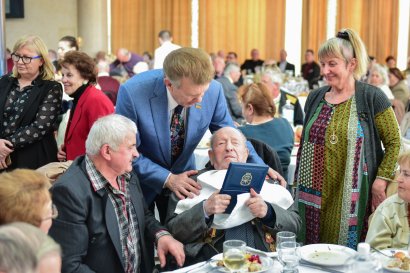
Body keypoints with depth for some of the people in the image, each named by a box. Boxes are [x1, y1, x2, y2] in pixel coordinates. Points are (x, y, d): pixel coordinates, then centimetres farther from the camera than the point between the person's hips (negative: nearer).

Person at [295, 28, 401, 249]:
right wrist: (298, 181, 15)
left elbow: (394, 142, -3)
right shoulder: (315, 98, 10)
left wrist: (381, 181, -12)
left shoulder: (372, 98, -5)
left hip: (350, 197, -4)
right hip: (314, 196, 4)